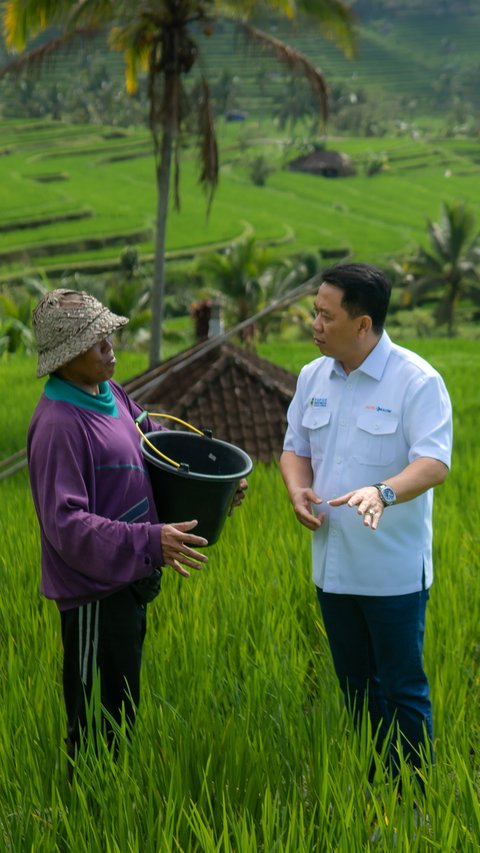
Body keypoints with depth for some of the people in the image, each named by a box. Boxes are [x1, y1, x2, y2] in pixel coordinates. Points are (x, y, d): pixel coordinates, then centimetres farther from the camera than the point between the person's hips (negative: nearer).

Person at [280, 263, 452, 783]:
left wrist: (383, 492, -41)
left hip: (393, 570, -6)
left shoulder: (417, 381, -15)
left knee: (402, 688, 2)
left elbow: (434, 462, -23)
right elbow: (295, 448, 12)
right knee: (355, 685, 17)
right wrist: (297, 489, -10)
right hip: (333, 563, 6)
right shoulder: (313, 377, 5)